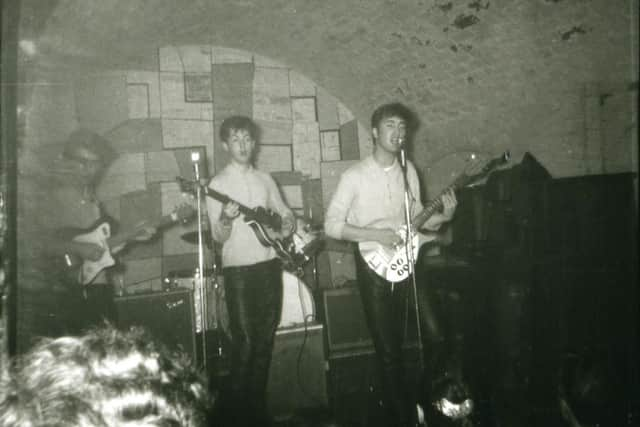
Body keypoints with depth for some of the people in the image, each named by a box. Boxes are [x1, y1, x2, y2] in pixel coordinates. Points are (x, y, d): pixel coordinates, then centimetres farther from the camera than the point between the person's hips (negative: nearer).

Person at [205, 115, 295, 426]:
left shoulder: (264, 179, 10)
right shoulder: (218, 184, -3)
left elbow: (285, 212, 21)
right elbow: (219, 237, -8)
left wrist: (287, 224, -1)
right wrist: (225, 219, -28)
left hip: (269, 264, 5)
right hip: (238, 269, -4)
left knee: (265, 338, 9)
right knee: (244, 340, -5)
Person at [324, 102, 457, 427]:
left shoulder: (408, 171, 7)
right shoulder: (355, 175, -8)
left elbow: (415, 219, 14)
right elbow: (332, 224, -10)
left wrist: (443, 216, -5)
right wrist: (375, 234, -19)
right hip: (374, 265, -4)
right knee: (388, 349, 0)